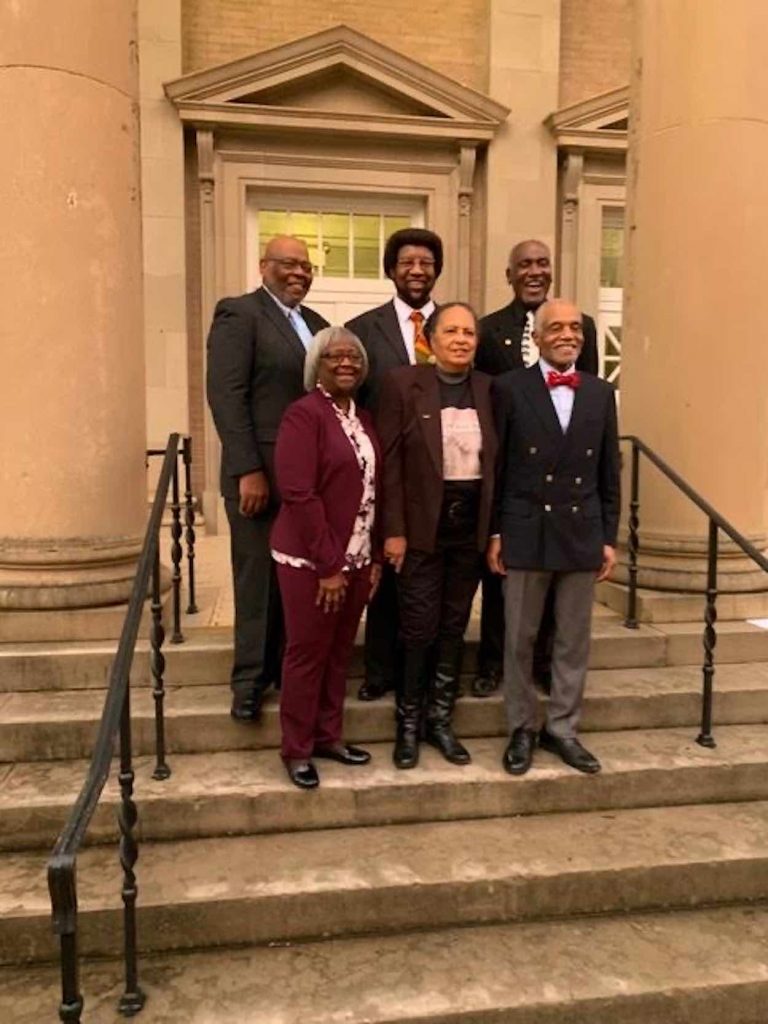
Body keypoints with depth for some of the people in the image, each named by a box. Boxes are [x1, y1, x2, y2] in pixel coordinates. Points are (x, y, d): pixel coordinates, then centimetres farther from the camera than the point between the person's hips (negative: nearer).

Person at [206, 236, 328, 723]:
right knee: (258, 579, 4)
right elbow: (226, 395, -13)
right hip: (261, 473, -6)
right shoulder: (238, 313, -4)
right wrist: (249, 470, -19)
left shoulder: (315, 323, 18)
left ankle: (290, 668, 22)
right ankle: (250, 679, 18)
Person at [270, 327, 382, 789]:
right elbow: (299, 494, -19)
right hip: (310, 559, -7)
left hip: (356, 558, 7)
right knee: (308, 652, 5)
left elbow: (374, 492, 11)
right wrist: (328, 565, -19)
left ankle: (328, 735, 32)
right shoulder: (304, 414, -13)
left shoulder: (364, 418, 10)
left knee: (340, 651, 16)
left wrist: (374, 557, 6)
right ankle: (297, 749, 21)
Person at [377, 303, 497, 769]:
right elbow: (390, 462, -7)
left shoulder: (489, 389, 6)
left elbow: (498, 463, 7)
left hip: (473, 523, 4)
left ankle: (440, 719, 27)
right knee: (419, 627, 2)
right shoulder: (403, 383, -5)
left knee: (454, 626, 12)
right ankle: (409, 722, 21)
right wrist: (394, 530, -11)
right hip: (423, 523, -3)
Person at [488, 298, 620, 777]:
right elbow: (495, 466, -3)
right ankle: (522, 730, 24)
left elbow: (609, 473, 9)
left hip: (582, 534, 3)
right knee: (520, 639, 7)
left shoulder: (601, 393, 7)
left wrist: (610, 538, 6)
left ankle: (562, 728, 26)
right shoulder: (510, 388, -3)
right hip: (526, 533, -3)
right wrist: (494, 533, -5)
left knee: (575, 640, 11)